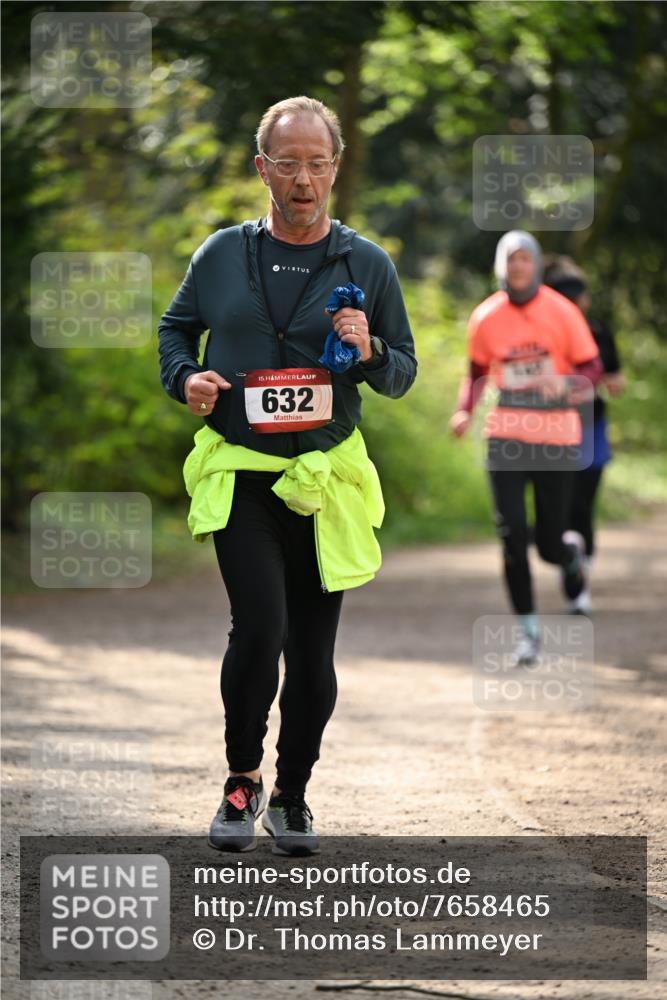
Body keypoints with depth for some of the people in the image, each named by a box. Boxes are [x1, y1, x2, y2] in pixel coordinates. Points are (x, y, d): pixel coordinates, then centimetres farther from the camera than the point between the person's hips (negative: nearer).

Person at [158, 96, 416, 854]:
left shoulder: (367, 266, 4)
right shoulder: (222, 255, 5)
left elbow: (404, 373, 9)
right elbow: (175, 327, 19)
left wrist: (370, 354, -13)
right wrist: (184, 378, -1)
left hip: (325, 477, 1)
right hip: (238, 475, -1)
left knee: (313, 650, 5)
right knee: (260, 625, -17)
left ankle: (291, 797, 22)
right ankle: (241, 780, 3)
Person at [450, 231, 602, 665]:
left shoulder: (562, 312, -5)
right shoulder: (486, 318, 2)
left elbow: (592, 371, -1)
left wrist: (565, 385, -22)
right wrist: (464, 410, -2)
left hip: (556, 437, -1)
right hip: (506, 434, 1)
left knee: (550, 544, 4)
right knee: (512, 534, -11)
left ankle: (571, 553, 43)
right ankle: (528, 630, 0)